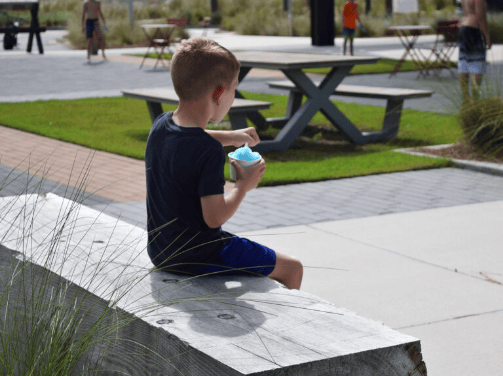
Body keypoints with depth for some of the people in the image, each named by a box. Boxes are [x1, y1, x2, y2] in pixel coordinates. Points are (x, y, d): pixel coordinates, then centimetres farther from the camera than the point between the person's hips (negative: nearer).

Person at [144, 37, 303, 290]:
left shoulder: (160, 125, -2)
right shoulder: (210, 151, -28)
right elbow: (215, 217, -27)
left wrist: (230, 137, 22)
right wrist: (244, 185, -12)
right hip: (199, 259, -9)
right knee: (292, 269, 4)